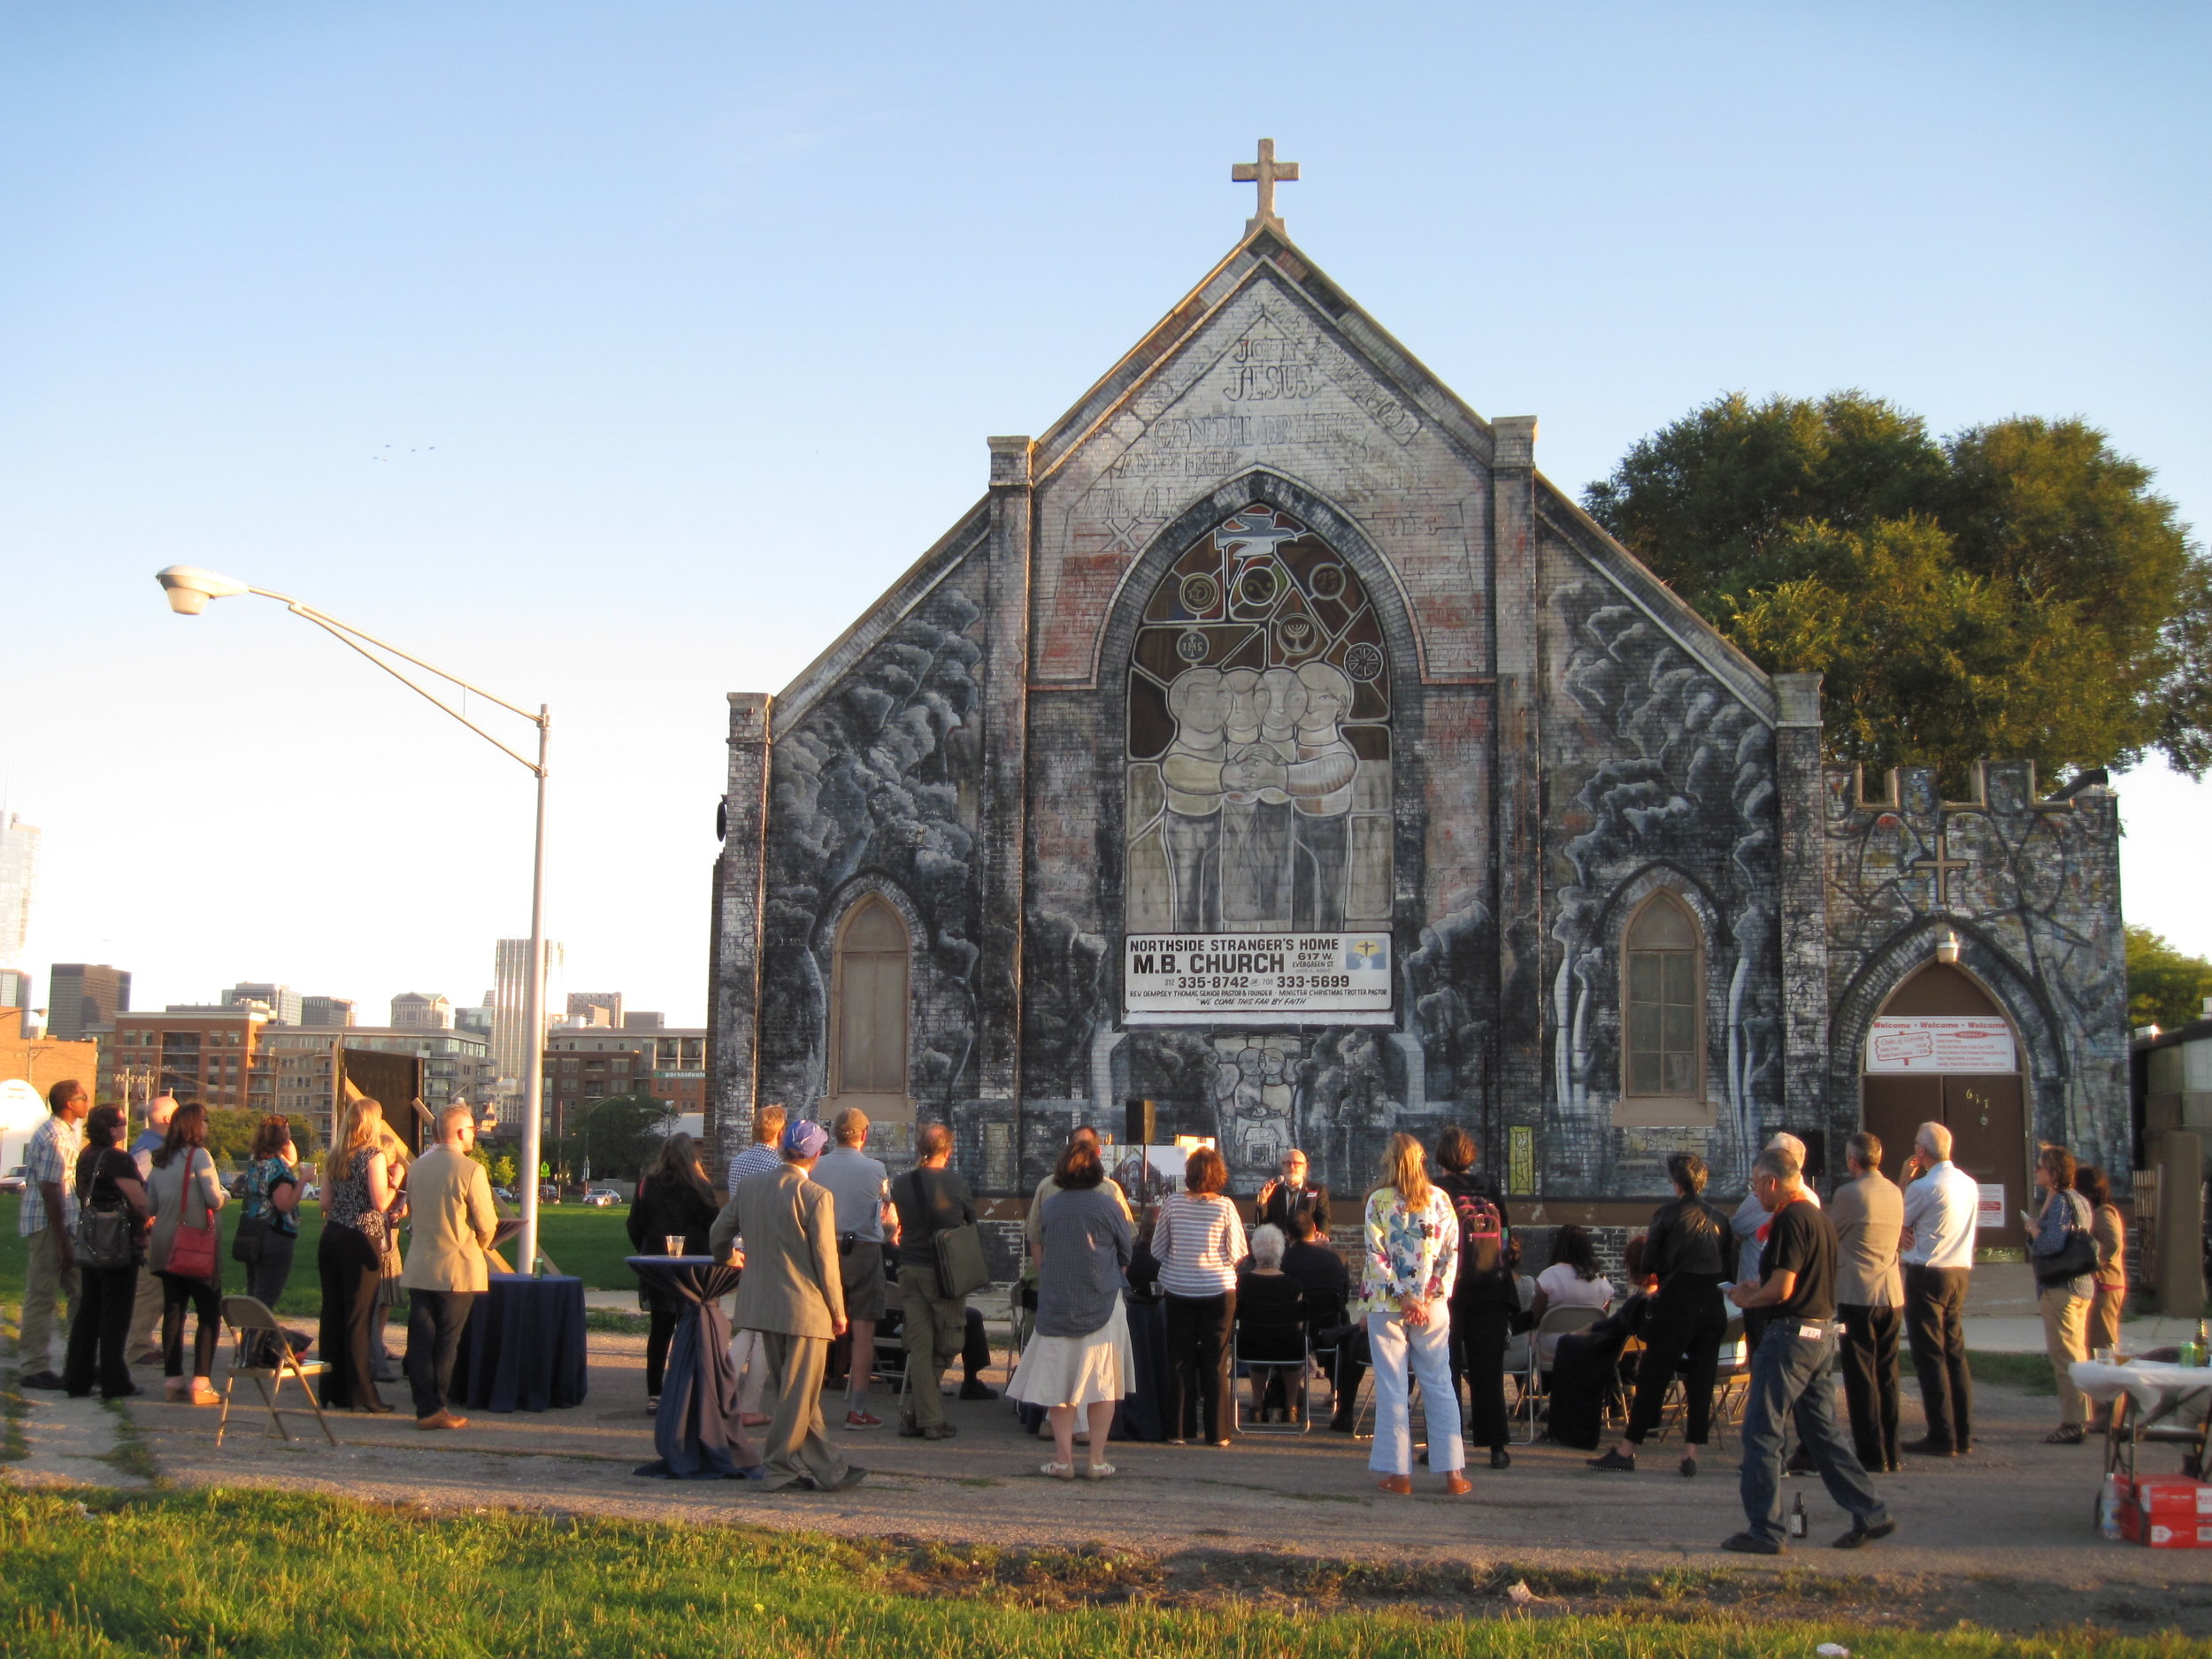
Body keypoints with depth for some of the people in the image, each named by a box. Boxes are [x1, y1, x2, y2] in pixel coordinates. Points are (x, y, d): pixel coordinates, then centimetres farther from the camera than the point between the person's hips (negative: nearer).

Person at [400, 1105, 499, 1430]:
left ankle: (425, 1407, 6)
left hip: (418, 1267, 5)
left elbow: (411, 1211, 15)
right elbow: (486, 1223, -10)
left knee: (421, 1339, 6)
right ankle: (439, 1408, 4)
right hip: (457, 1269, -5)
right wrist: (480, 1245, 11)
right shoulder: (471, 1170, -13)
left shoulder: (418, 1166, 6)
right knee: (446, 1342, 2)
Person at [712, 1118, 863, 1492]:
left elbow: (718, 1236, 13)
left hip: (762, 1304, 7)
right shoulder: (817, 1197, -15)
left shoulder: (749, 1187, 2)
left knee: (797, 1391, 15)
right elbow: (825, 1259, -13)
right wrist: (838, 1311, -2)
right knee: (798, 1394, 5)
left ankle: (828, 1468, 21)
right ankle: (781, 1469, 11)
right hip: (805, 1309, -7)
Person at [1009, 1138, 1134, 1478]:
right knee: (1102, 1381, 5)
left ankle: (1063, 1458, 3)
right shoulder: (1108, 1205, -7)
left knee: (1058, 1380, 7)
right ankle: (1096, 1457, 4)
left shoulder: (1050, 1205, 1)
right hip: (1102, 1305, -2)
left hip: (1056, 1306, 2)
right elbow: (1128, 1249, 4)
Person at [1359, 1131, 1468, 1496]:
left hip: (1388, 1305, -2)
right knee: (1440, 1387, 7)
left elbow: (1377, 1257, -10)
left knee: (1392, 1389, 3)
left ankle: (1398, 1473, 4)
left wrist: (1403, 1297, -8)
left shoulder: (1378, 1201, -5)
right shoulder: (1440, 1199, 3)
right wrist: (1436, 1295, -3)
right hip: (1433, 1306, 2)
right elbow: (1452, 1252, 0)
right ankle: (1452, 1472, 4)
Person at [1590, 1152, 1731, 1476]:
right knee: (1701, 1382, 8)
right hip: (1712, 1306, 4)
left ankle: (1627, 1451, 5)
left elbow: (1650, 1264, -4)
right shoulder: (1719, 1219, 6)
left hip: (1676, 1303, -4)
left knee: (1652, 1378, 1)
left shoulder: (1666, 1215, -7)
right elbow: (1727, 1270, 10)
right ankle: (1691, 1454, 6)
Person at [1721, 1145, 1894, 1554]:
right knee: (1822, 1431, 16)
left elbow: (1781, 1289, -21)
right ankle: (1870, 1514, 15)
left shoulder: (1790, 1220, -16)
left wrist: (1746, 1299, -3)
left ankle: (1764, 1531, -1)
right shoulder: (1821, 1218, 13)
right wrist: (1758, 1289, 18)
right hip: (1824, 1333, 10)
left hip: (1791, 1333, -9)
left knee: (1761, 1432, -3)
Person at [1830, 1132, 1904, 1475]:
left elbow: (1828, 1237, 0)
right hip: (1892, 1294, 6)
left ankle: (1871, 1456, -3)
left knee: (1861, 1377, -2)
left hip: (1858, 1295, -6)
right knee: (1887, 1375, 11)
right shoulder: (1895, 1193, 9)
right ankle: (1890, 1453, 14)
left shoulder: (1849, 1193, -12)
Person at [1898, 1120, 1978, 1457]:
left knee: (1929, 1356, -3)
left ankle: (1941, 1437, -4)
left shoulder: (1924, 1187, -16)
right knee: (1955, 1352, 12)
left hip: (1927, 1276, -7)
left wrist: (1905, 1180, 2)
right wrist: (1911, 1232, -1)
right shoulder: (1969, 1185, 9)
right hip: (1959, 1273, 8)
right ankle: (1963, 1435, 14)